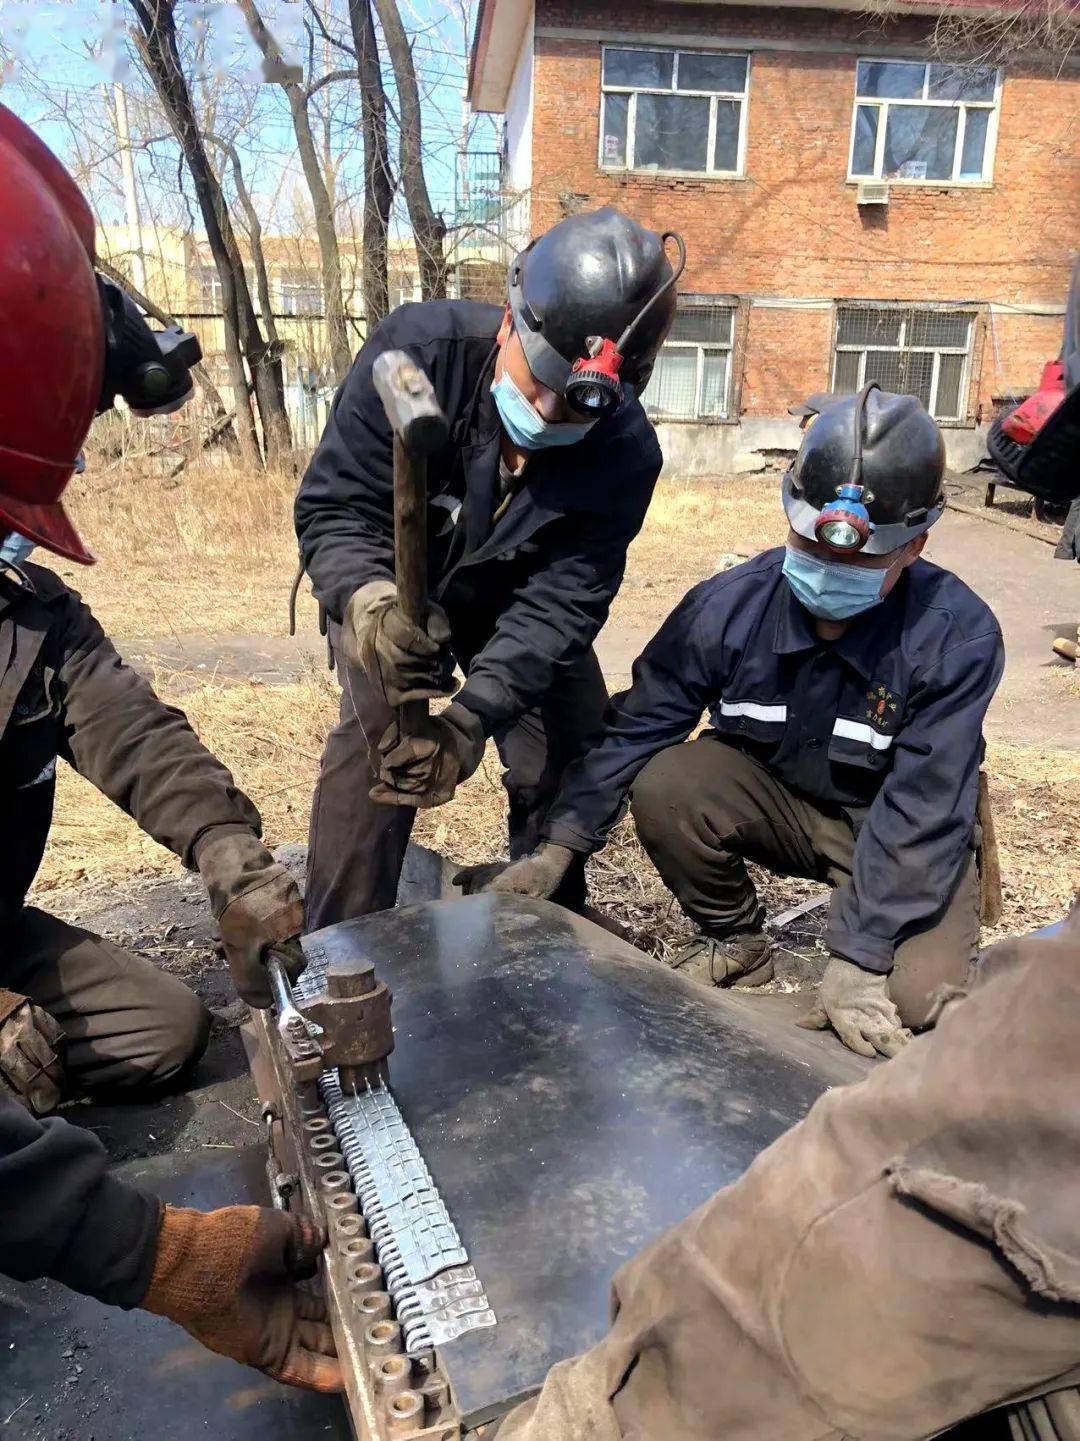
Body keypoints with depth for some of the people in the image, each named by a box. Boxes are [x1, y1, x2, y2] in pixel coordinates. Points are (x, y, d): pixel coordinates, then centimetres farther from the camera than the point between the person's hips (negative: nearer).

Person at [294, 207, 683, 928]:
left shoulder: (626, 453, -27)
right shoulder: (419, 347, -32)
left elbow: (559, 600, -29)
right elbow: (334, 505, -29)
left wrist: (472, 716, -43)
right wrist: (370, 603, -52)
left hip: (516, 597, 3)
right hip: (387, 583, -2)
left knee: (575, 749, 0)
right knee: (377, 737, -21)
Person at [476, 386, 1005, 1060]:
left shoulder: (958, 637, -25)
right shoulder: (730, 605, -20)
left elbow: (922, 809, -25)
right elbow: (637, 727, -13)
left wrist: (856, 960, -27)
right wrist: (557, 850, -17)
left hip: (905, 831, -2)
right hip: (775, 799, 3)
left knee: (919, 999, -25)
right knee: (664, 785, -26)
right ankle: (736, 942, 2)